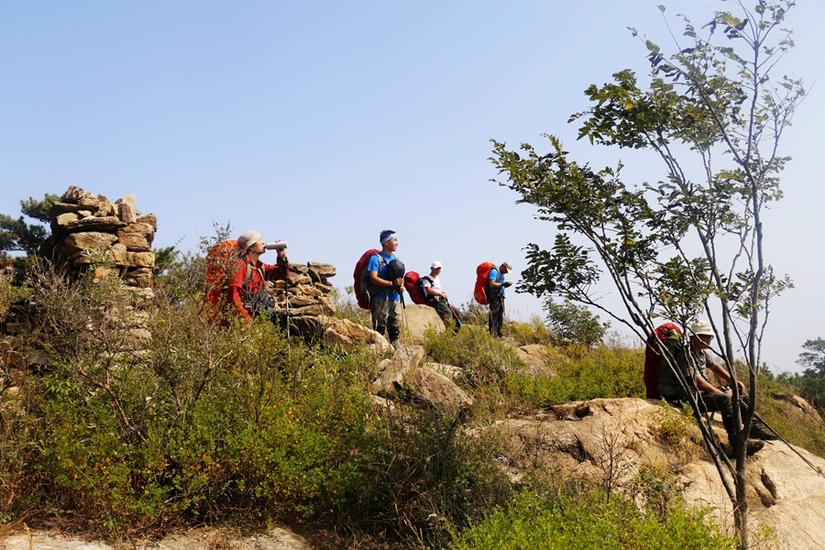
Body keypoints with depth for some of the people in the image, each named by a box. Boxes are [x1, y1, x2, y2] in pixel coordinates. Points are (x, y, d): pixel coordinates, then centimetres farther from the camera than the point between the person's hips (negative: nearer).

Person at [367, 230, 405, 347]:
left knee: (396, 328, 9)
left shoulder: (395, 259, 17)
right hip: (381, 298, -7)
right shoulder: (376, 258, -6)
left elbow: (400, 276, 22)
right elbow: (373, 278, -16)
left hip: (395, 297, 7)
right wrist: (391, 284, -22)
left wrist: (401, 286, 0)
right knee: (379, 328, -6)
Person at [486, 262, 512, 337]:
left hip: (500, 297, 10)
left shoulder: (501, 274, 19)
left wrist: (505, 285, 6)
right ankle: (492, 334, -13)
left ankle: (499, 334, 14)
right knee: (494, 316, -11)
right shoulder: (494, 271, -10)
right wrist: (503, 284, -17)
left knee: (500, 316, 9)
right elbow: (492, 284, -20)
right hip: (494, 297, -10)